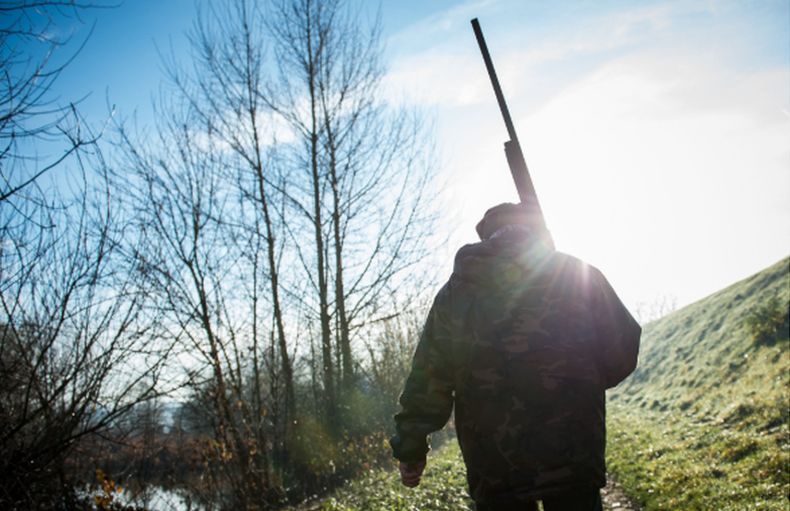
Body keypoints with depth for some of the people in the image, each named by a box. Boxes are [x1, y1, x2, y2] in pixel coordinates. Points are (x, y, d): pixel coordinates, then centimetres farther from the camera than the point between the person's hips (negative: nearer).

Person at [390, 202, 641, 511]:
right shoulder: (575, 274, 2)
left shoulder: (453, 293, 6)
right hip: (572, 459, -1)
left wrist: (410, 447, 11)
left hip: (491, 466, 2)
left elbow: (428, 376, 5)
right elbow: (621, 353, 3)